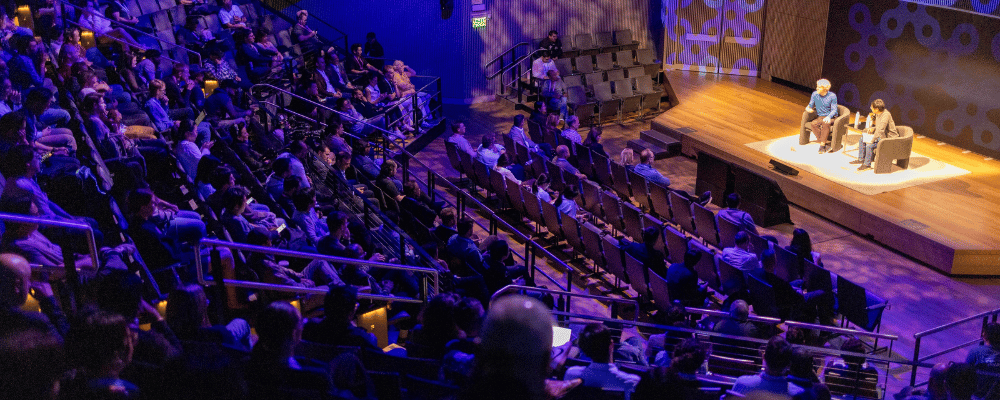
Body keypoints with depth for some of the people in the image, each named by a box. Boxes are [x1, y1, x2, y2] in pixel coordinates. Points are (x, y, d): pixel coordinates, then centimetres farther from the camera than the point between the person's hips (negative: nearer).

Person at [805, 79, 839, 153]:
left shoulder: (832, 96, -8)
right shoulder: (815, 94, 2)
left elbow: (834, 110, -10)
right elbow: (810, 106, 14)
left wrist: (829, 117, -30)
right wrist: (808, 108, -11)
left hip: (831, 117, -3)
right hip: (820, 117, 3)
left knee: (825, 123, -39)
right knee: (813, 124, -31)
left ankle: (822, 145, -34)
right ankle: (826, 144, -34)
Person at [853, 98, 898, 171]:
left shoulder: (885, 115, -28)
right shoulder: (878, 114, 3)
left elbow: (880, 130, -35)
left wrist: (872, 140, -28)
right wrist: (872, 128, -1)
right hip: (881, 136, 10)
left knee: (869, 145, -26)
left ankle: (867, 164, -9)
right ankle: (861, 159, 20)